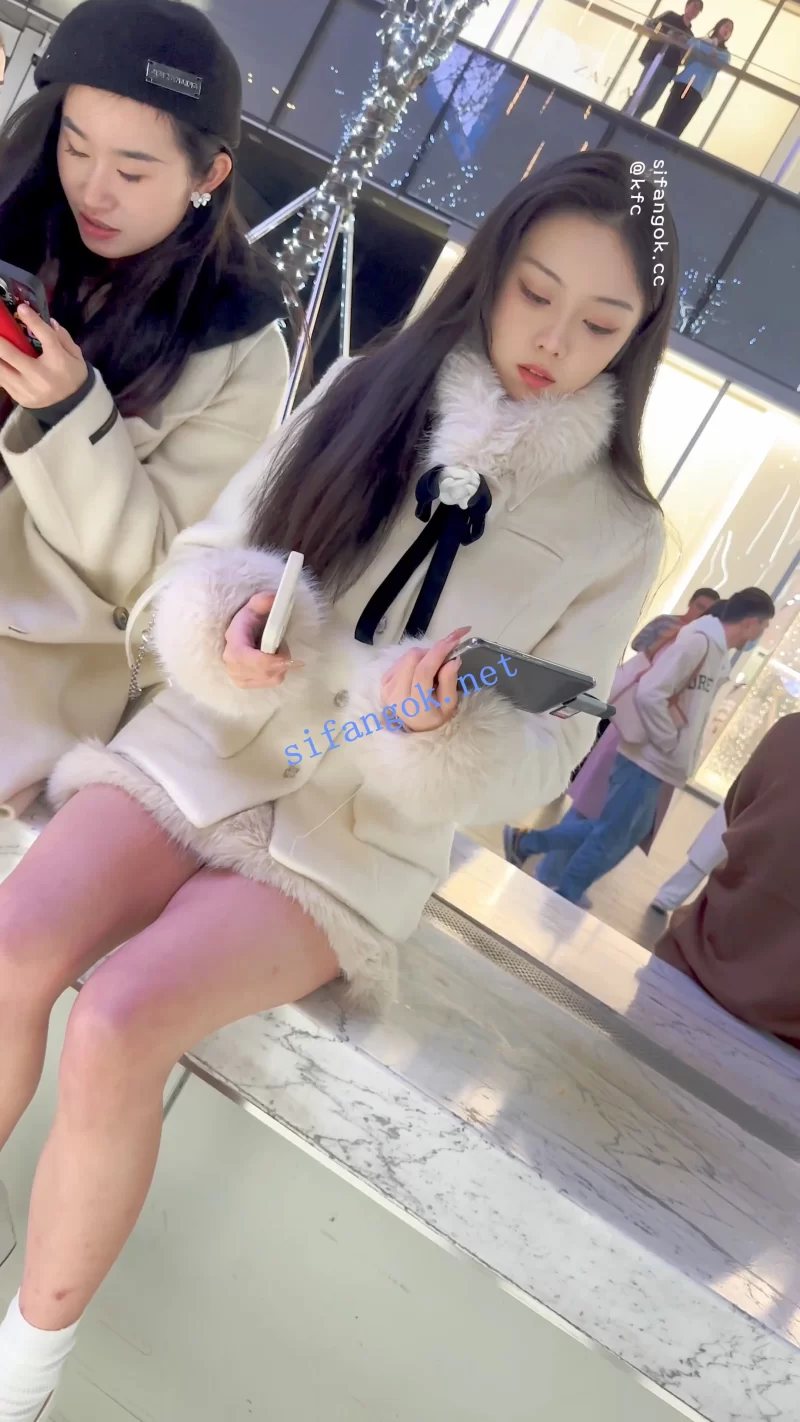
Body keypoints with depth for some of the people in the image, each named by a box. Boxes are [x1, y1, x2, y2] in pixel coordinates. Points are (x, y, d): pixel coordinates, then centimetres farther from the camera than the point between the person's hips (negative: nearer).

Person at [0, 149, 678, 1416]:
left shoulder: (616, 529, 1)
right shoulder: (371, 389, 5)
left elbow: (541, 754, 0)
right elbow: (206, 558, 6)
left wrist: (442, 733, -21)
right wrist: (228, 626, -17)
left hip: (359, 839, -2)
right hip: (205, 750, 3)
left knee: (121, 1024, -24)